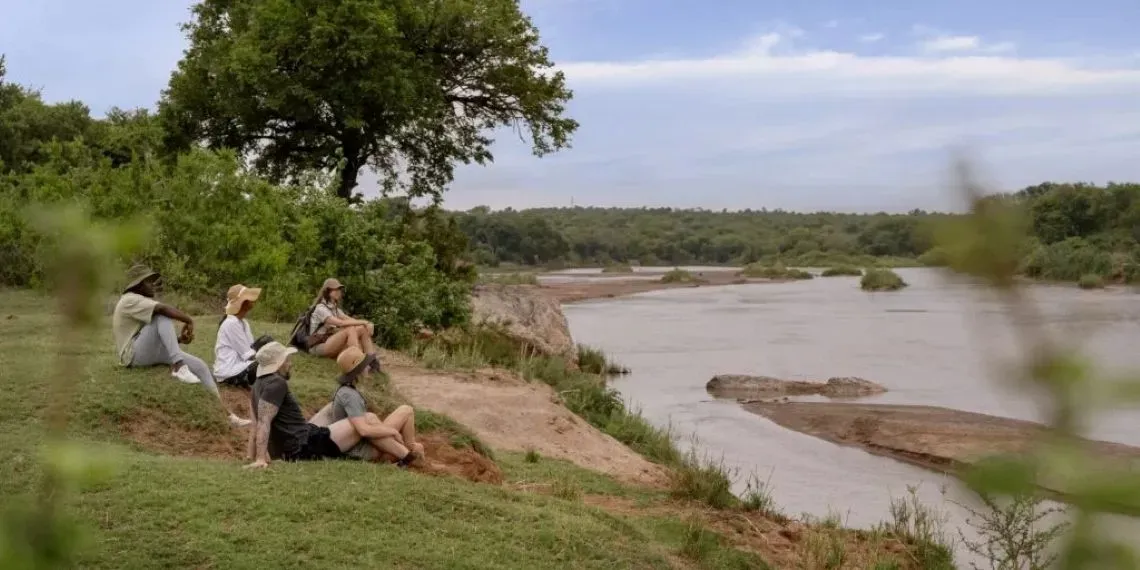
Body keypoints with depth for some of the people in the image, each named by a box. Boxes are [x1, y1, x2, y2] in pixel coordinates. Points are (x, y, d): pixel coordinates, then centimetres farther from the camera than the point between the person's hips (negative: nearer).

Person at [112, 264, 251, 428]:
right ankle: (178, 366, -40)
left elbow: (159, 339, 19)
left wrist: (180, 339, 0)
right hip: (135, 354, -9)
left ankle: (227, 414, -6)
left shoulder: (141, 302, 23)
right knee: (163, 316, -28)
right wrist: (189, 321, -17)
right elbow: (162, 308, -27)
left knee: (200, 366, -3)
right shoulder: (130, 300, -9)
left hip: (153, 353, 9)